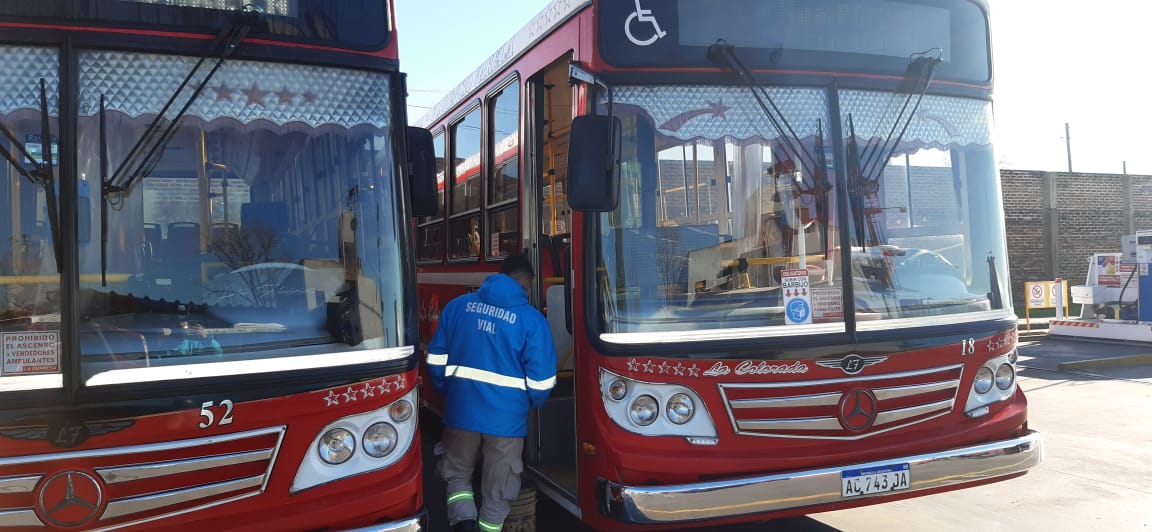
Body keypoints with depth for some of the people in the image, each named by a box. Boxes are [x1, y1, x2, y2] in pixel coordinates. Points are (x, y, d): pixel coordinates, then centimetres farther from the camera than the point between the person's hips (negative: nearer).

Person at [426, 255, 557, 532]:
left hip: (460, 411, 3)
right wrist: (531, 403, 13)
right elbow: (540, 382, -8)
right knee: (498, 493, 13)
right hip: (506, 417, -2)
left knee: (457, 472, 22)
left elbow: (436, 359, 7)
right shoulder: (532, 319, -8)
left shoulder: (457, 305, 3)